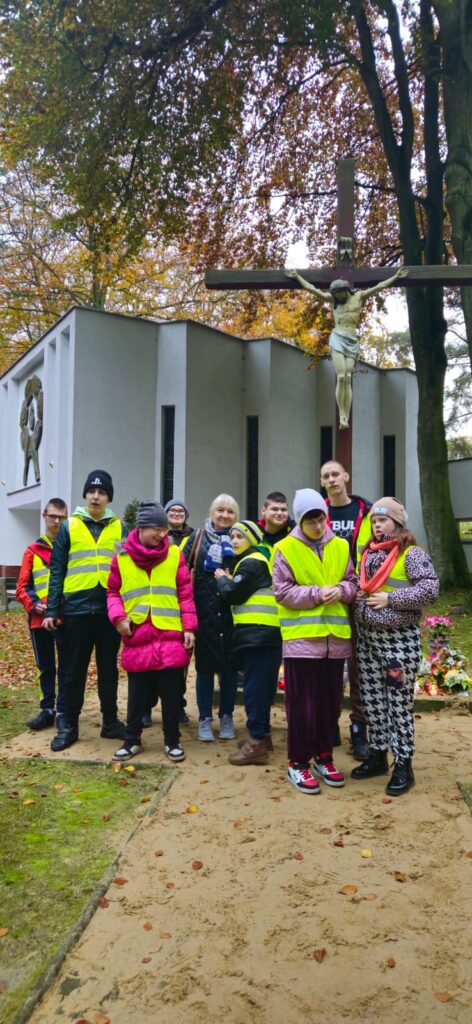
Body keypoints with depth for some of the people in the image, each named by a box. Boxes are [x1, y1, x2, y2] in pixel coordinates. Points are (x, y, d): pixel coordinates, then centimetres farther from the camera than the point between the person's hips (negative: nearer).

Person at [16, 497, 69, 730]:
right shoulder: (33, 551, 8)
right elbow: (22, 587, 6)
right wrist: (33, 604, -11)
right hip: (40, 619, 2)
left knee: (65, 666, 3)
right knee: (46, 667, 11)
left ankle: (62, 711, 11)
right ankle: (47, 709, 21)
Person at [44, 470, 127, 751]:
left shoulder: (120, 528, 7)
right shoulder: (69, 527, 4)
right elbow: (57, 570, 3)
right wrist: (52, 609, -2)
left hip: (110, 609, 1)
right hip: (77, 608, -1)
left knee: (109, 668, 10)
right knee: (75, 670, 6)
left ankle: (111, 722, 21)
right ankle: (69, 726, 18)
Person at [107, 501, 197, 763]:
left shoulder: (175, 555, 2)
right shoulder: (122, 557, 2)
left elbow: (185, 594, 2)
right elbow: (113, 592, 10)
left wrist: (189, 627, -3)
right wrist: (118, 617, -6)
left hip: (170, 636, 0)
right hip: (137, 637, 0)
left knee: (171, 693, 7)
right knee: (137, 694, 11)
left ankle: (172, 741, 21)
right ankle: (132, 740, 26)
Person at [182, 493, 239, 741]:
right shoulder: (199, 537, 5)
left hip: (232, 612, 1)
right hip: (205, 611, -1)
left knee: (230, 664, 7)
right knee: (205, 664, 4)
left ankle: (226, 717, 22)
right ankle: (205, 719, 17)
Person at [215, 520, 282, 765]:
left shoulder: (251, 563, -10)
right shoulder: (255, 561, 22)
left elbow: (231, 594, -13)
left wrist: (222, 578, 4)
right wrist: (229, 581, 8)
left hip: (257, 634, -10)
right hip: (264, 634, 10)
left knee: (255, 686, -8)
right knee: (261, 686, 15)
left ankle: (257, 743, -5)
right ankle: (261, 734, 24)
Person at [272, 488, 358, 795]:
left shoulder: (340, 546, 7)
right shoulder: (286, 549, -5)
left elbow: (353, 582, 12)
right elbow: (282, 591, -8)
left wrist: (341, 590, -11)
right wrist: (317, 594, -17)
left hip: (335, 636, 4)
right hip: (301, 637, -4)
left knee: (331, 702, 13)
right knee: (303, 703, 2)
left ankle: (324, 758, 27)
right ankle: (298, 763, 14)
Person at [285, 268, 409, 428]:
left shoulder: (360, 296, 9)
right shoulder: (333, 298, 12)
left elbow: (379, 287, 10)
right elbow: (311, 288, 16)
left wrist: (396, 276, 9)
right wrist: (297, 276, 19)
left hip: (352, 341, 0)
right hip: (337, 339, 0)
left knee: (348, 378, -8)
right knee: (341, 377, -13)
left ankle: (346, 417, -10)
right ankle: (341, 416, -11)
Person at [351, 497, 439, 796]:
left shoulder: (412, 553, -9)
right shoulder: (369, 553, 12)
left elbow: (431, 589, -18)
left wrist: (391, 598, -18)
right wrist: (355, 595, 3)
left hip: (399, 639, -6)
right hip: (367, 636, 7)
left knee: (399, 702, 1)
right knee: (373, 701, 13)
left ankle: (403, 766, 12)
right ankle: (378, 756, 27)